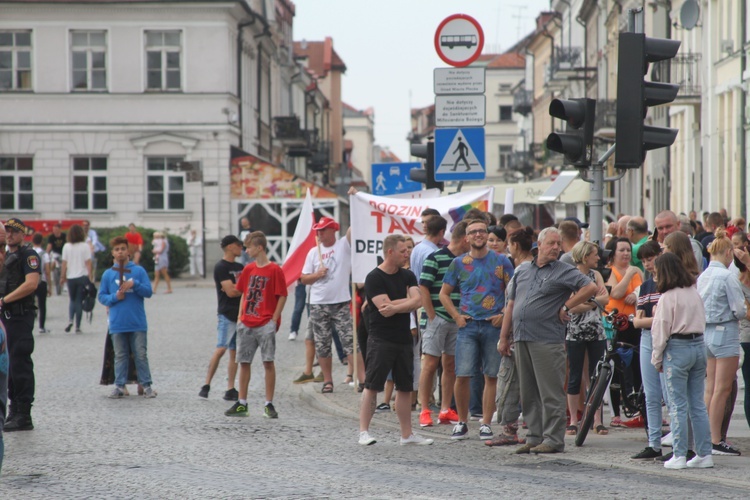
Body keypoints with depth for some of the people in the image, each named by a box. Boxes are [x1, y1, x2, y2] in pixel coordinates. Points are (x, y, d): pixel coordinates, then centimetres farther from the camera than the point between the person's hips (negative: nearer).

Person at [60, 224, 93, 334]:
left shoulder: (67, 247, -1)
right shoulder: (85, 246, -6)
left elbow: (64, 264, -1)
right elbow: (88, 263, -7)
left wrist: (62, 277, 8)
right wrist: (90, 277, -2)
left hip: (71, 277, 1)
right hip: (82, 276, -1)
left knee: (72, 300, 17)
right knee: (79, 301, 5)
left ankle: (70, 320, -5)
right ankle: (77, 326, 3)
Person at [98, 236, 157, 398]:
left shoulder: (139, 270, 3)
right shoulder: (108, 274, 7)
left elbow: (148, 292, 0)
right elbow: (101, 297, 8)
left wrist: (135, 284, -16)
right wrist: (115, 297, -10)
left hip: (138, 323, -1)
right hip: (117, 323, 1)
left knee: (141, 355, 2)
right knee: (120, 356, 7)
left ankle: (146, 385, 6)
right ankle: (119, 386, 10)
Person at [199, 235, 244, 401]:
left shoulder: (240, 267, 18)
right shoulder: (221, 267, -7)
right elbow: (230, 291, -14)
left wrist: (235, 288, -7)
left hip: (240, 314, 7)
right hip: (227, 314, -7)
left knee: (234, 352, 5)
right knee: (221, 349, -15)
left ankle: (230, 390, 6)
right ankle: (206, 385, -12)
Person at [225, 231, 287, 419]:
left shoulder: (274, 270, -7)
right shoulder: (248, 269, 10)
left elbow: (282, 296, -6)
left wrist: (274, 320, -11)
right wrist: (240, 317, 9)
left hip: (266, 324, -6)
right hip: (247, 324, 6)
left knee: (268, 361, -6)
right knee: (244, 362, 7)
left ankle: (269, 405, 0)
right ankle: (241, 404, 14)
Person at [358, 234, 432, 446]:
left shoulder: (407, 276, 12)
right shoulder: (374, 278, -7)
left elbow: (416, 301, -4)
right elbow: (385, 308, -18)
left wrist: (395, 306, -16)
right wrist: (407, 302, -7)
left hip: (404, 339, 7)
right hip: (380, 339, -7)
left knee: (405, 387, 9)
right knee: (372, 386, -6)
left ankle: (407, 434, 14)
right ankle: (363, 432, -4)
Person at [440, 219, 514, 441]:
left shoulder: (501, 261, 5)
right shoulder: (459, 263, 7)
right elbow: (444, 293, 14)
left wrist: (505, 315, -6)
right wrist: (457, 316, 2)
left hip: (494, 325, 0)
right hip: (468, 324, 0)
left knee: (491, 376, 1)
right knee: (462, 376, -7)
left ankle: (486, 424, 8)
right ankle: (462, 423, 5)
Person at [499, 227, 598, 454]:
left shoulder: (564, 272, 0)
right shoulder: (522, 271, 17)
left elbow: (591, 288, -11)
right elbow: (511, 305, 19)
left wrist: (566, 307, -9)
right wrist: (504, 337, 15)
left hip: (547, 340, -6)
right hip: (521, 339, 6)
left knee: (551, 393, -5)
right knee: (528, 394, 10)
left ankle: (553, 439, -3)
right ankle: (534, 437, 16)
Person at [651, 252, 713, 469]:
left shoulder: (668, 297, -11)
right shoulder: (695, 293, 8)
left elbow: (661, 331, -9)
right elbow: (702, 322, 12)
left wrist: (657, 359, 2)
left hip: (677, 348, -6)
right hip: (699, 346, 6)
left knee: (678, 406, -1)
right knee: (698, 405, 10)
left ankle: (679, 456, -1)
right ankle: (705, 453, 10)